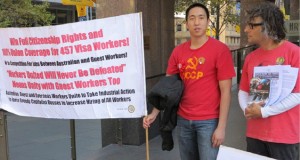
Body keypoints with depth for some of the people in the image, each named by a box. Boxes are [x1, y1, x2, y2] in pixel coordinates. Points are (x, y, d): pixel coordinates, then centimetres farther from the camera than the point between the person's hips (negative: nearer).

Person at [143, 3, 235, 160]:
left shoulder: (220, 49, -9)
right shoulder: (178, 51, 4)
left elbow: (225, 90, -10)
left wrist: (221, 127, -13)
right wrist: (154, 113, 1)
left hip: (209, 121, -4)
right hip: (183, 119, 4)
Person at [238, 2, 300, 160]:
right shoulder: (251, 57, 8)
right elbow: (243, 90, 12)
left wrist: (264, 112, -15)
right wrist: (246, 109, -9)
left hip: (284, 135, -5)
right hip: (254, 134, 5)